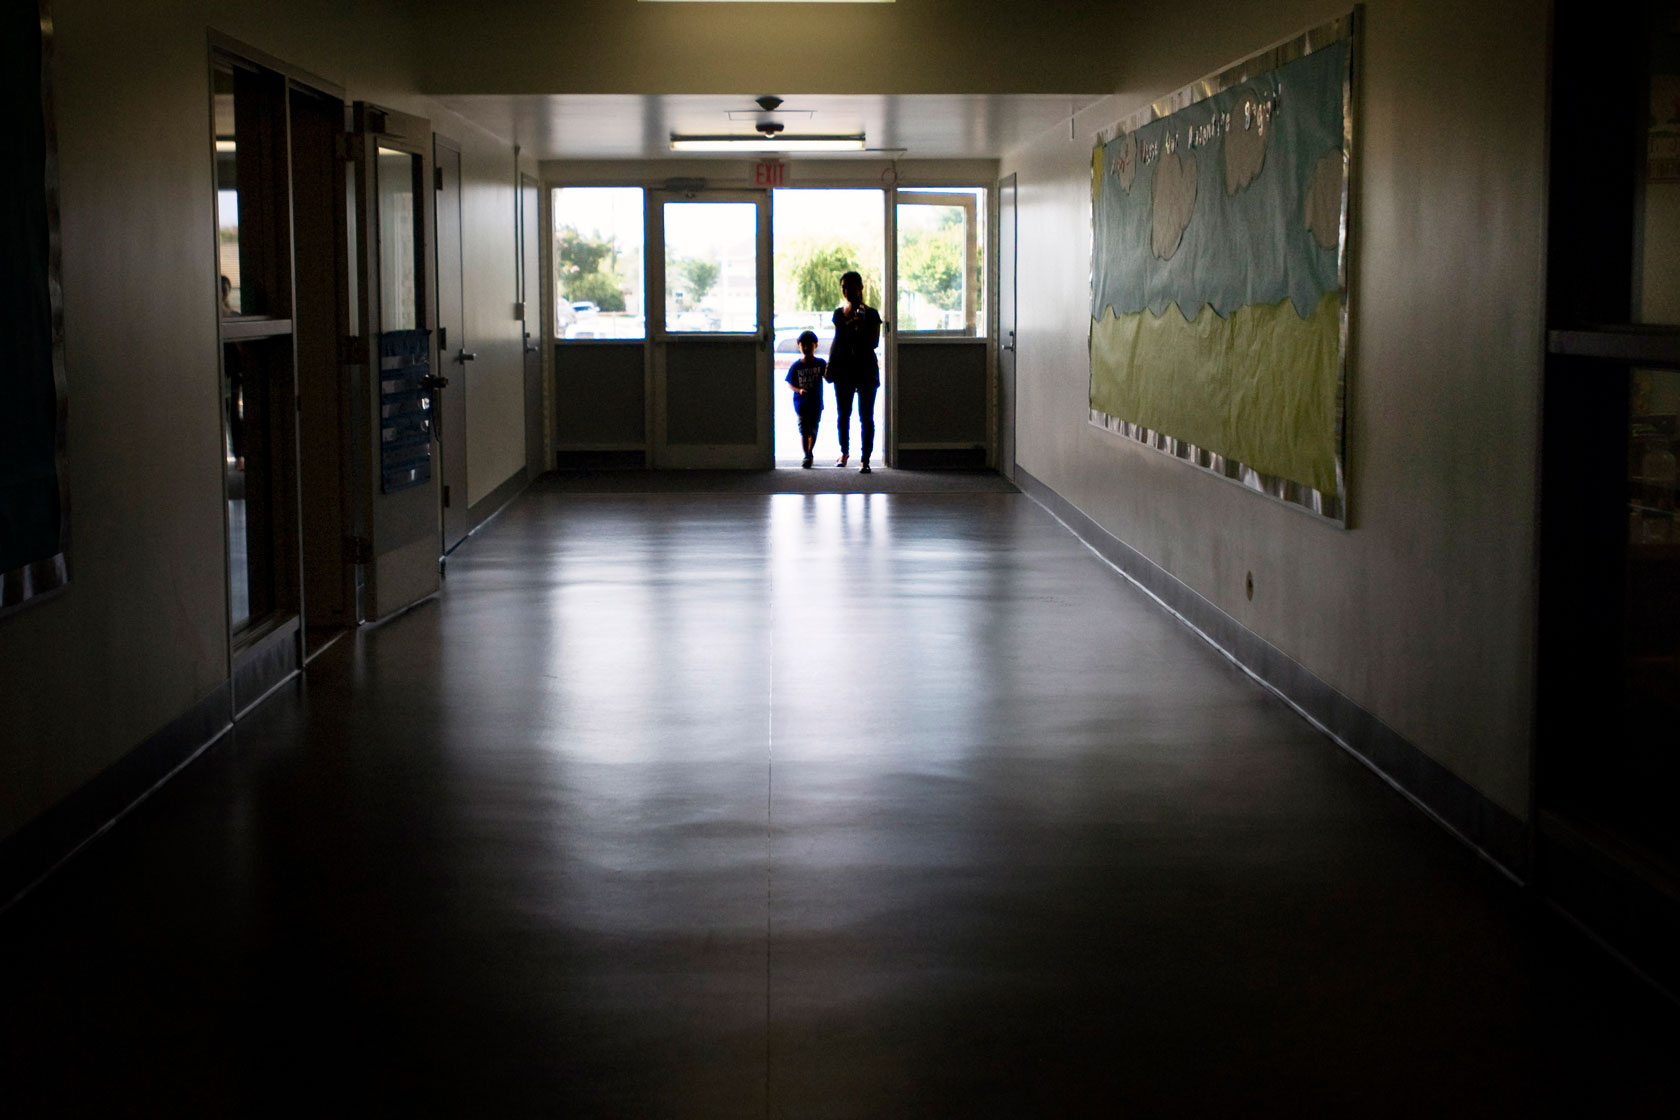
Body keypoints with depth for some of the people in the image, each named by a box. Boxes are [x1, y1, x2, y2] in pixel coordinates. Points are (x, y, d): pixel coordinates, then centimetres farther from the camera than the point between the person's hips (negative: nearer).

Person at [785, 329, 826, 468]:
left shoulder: (820, 363, 0)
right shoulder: (796, 366, -1)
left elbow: (828, 380, -6)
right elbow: (790, 383, 3)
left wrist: (827, 372, -28)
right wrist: (799, 390, -15)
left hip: (816, 403, 1)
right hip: (801, 403, -1)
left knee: (813, 430, 10)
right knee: (804, 430, -7)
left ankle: (810, 453, 27)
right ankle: (806, 456, -4)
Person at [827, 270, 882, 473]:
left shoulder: (871, 314, -2)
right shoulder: (839, 314, 10)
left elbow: (874, 342, -7)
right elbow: (837, 340, 15)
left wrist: (861, 326, -21)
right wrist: (830, 365, 9)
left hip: (866, 369, -4)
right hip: (843, 369, 4)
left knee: (866, 417, -5)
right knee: (843, 414, 11)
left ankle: (865, 459, -5)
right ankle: (844, 451, 30)